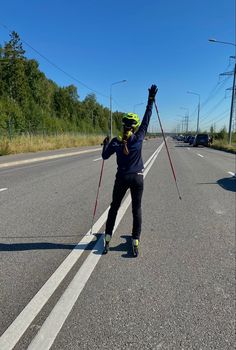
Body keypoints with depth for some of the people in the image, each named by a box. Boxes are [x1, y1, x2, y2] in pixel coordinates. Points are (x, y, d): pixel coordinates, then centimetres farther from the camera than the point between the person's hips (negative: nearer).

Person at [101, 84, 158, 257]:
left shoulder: (116, 141, -9)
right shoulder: (139, 137, -9)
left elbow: (105, 156, 1)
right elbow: (147, 119, -1)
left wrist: (106, 144, 18)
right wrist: (151, 99, 5)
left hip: (122, 178, 0)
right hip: (137, 178, 0)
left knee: (114, 207, 14)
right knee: (136, 209, 10)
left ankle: (107, 238, 17)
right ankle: (135, 242, 11)